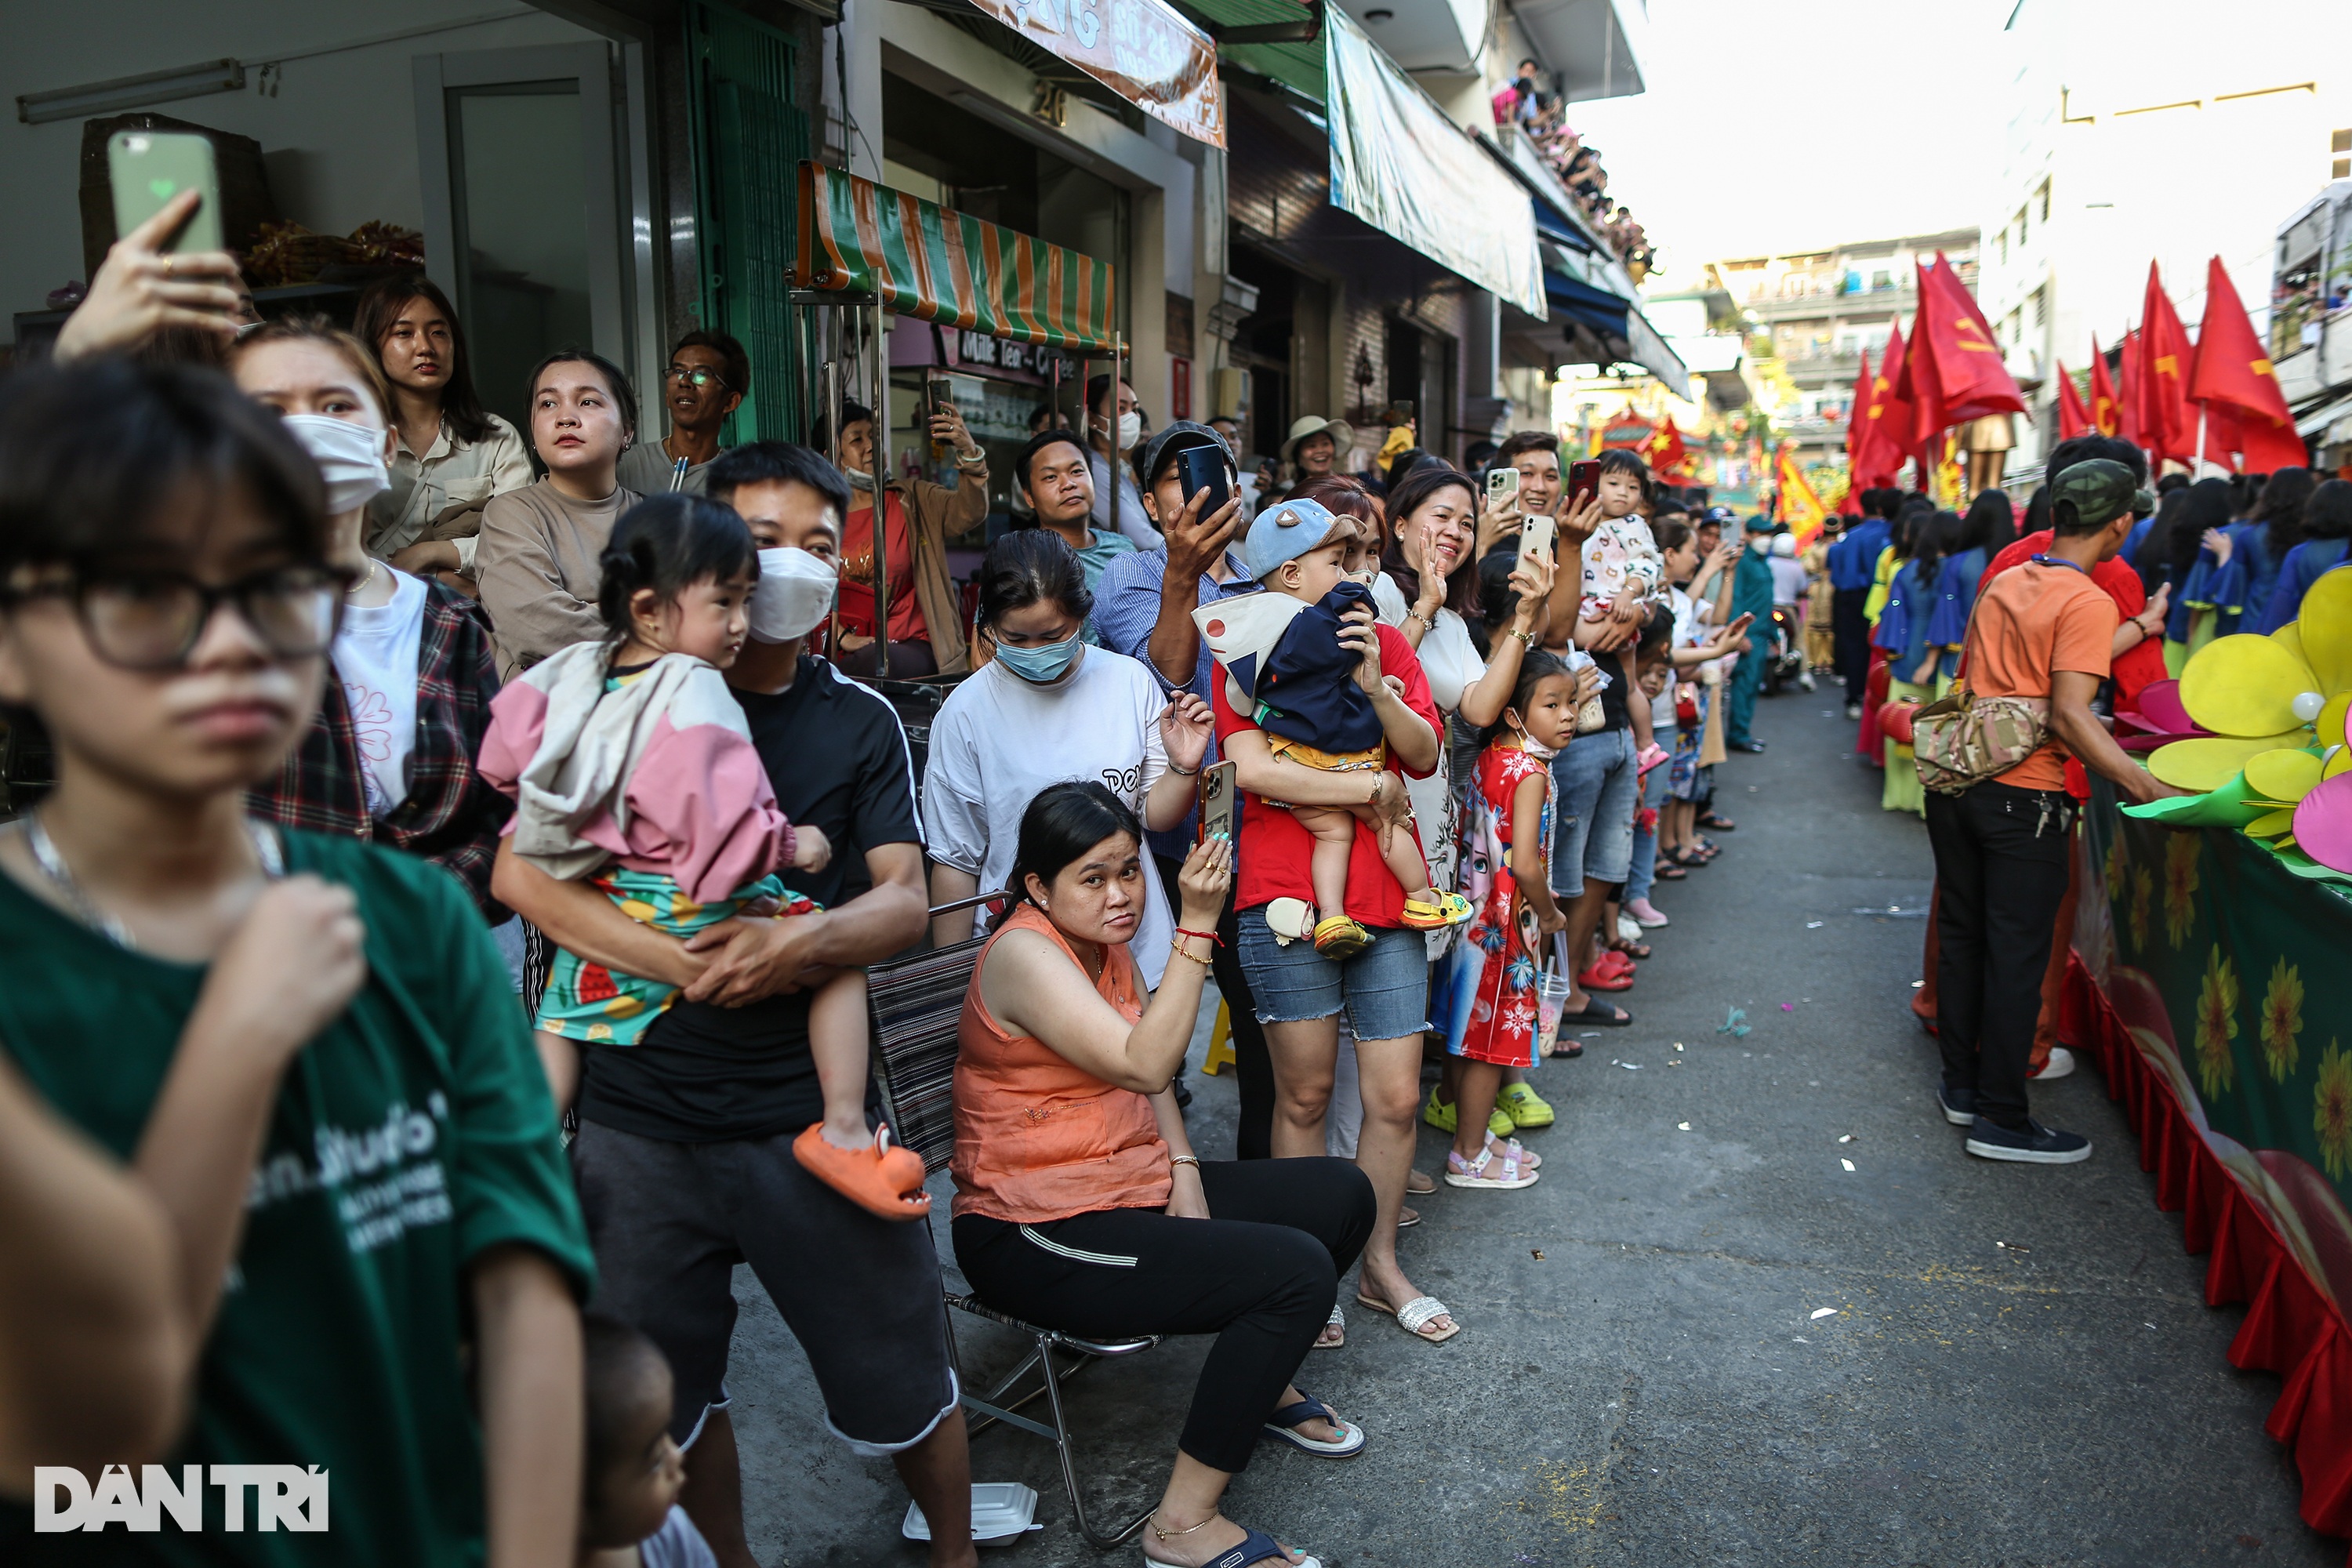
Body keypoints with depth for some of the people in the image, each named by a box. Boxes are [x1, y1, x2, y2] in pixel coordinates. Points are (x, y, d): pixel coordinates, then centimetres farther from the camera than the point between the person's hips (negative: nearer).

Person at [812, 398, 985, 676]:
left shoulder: (912, 501, 9)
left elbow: (968, 512, -10)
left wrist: (970, 452, -26)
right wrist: (844, 639, -10)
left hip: (912, 648, -1)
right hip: (846, 657, 1)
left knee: (878, 663, -34)